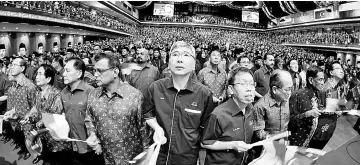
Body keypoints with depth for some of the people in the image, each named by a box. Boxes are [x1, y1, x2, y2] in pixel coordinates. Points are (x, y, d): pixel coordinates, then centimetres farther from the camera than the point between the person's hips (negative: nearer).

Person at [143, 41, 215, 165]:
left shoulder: (204, 94, -12)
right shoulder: (155, 88, -9)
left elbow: (206, 127, 2)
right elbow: (148, 114, 8)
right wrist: (157, 128, -9)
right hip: (160, 155, 1)